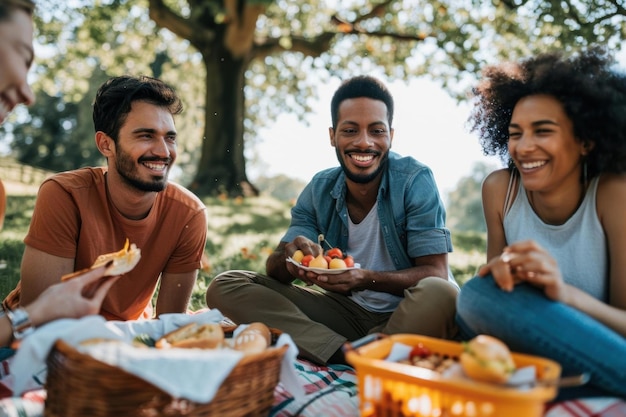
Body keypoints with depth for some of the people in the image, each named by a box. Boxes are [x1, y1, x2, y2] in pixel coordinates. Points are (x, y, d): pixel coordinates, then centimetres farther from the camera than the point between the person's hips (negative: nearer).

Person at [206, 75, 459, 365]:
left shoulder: (415, 181, -12)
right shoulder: (320, 190, -1)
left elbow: (436, 273, -15)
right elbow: (274, 271, -2)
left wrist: (368, 279, -32)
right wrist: (288, 258, -27)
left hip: (407, 318, -3)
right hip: (346, 313, 4)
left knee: (440, 295, -38)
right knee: (224, 287, -9)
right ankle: (352, 357, -22)